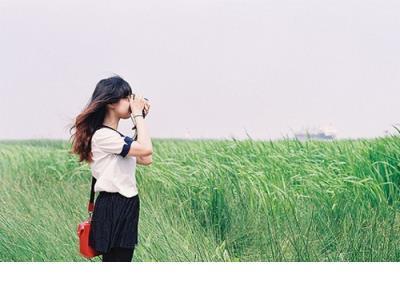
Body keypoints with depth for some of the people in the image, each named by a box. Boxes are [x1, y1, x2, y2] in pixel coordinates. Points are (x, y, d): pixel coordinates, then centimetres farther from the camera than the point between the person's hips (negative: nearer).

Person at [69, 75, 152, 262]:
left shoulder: (116, 137, 16)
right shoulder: (103, 135, -15)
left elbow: (146, 159, 13)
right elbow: (146, 149, -22)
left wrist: (140, 119, 11)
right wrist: (138, 115, -11)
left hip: (125, 207, 10)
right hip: (112, 209, -10)